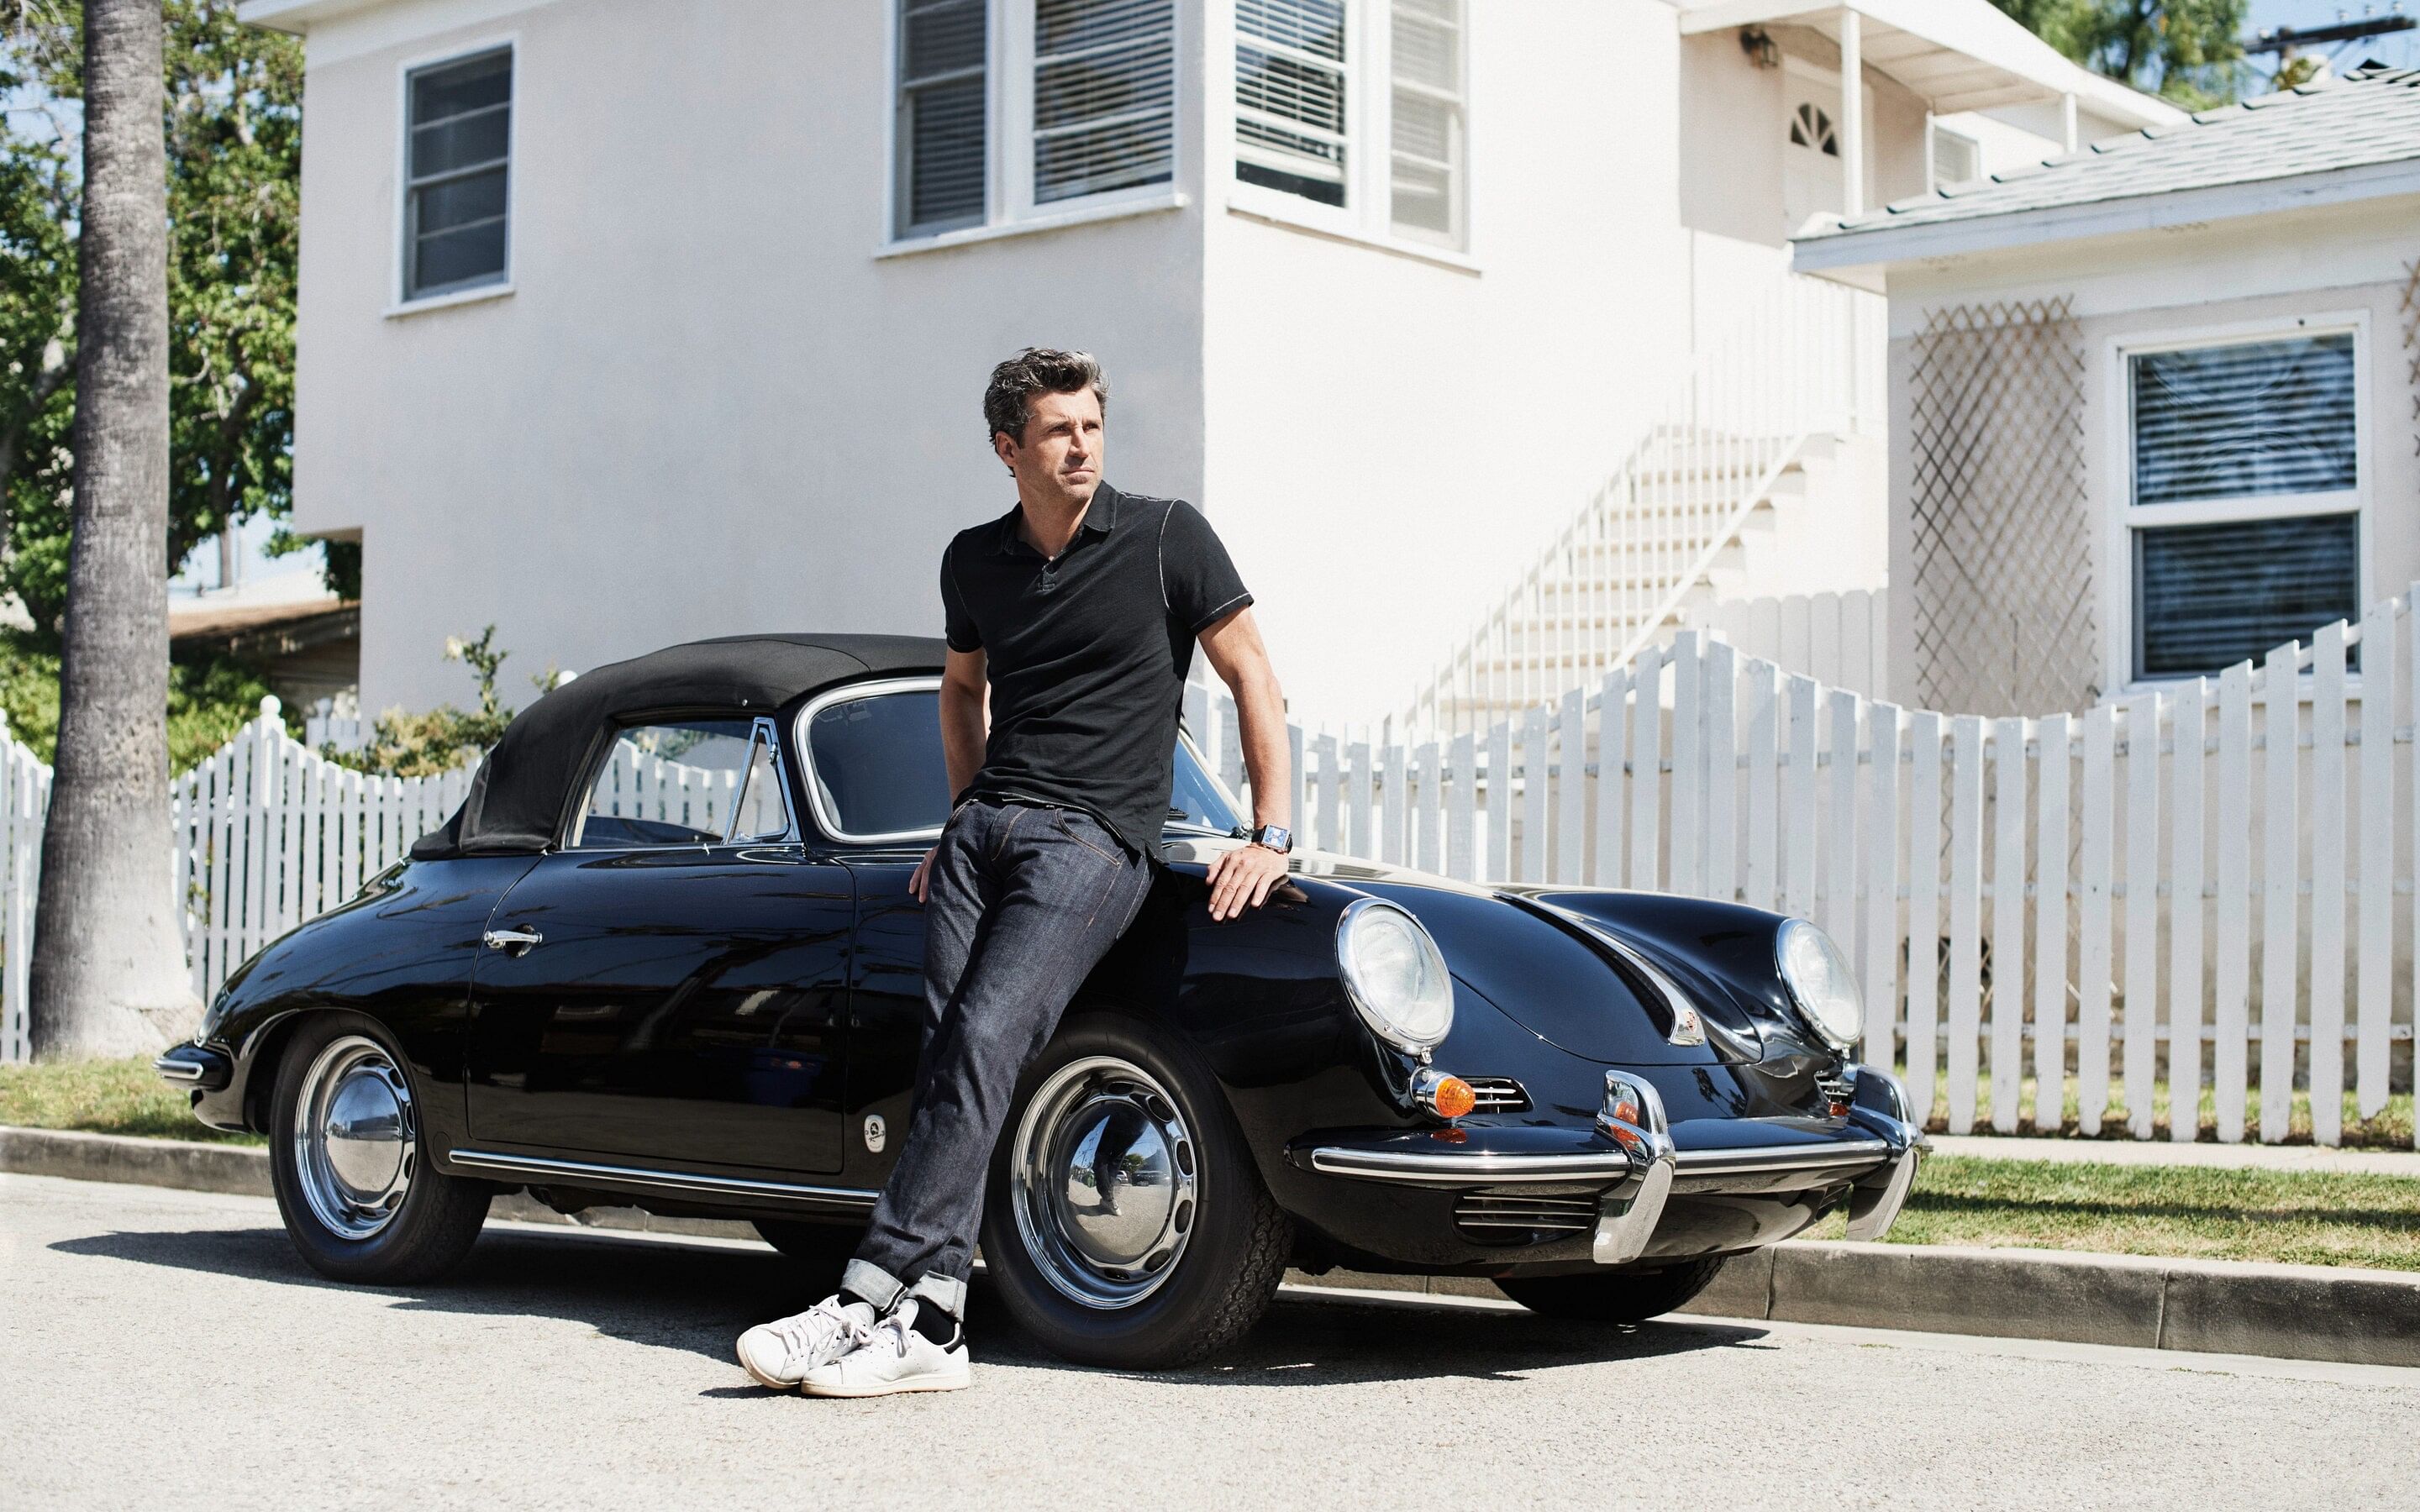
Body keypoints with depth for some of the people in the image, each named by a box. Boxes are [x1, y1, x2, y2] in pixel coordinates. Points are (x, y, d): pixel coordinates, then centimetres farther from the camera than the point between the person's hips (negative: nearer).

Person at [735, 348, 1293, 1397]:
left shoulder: (1166, 536, -1)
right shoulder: (974, 560, 12)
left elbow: (1252, 678, 1)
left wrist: (1272, 835, -6)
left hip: (1095, 838, -5)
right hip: (982, 826, 5)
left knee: (982, 1045, -20)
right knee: (946, 1056, -9)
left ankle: (870, 1296, -23)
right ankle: (930, 1321, -12)